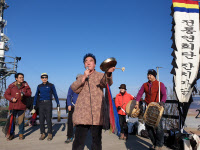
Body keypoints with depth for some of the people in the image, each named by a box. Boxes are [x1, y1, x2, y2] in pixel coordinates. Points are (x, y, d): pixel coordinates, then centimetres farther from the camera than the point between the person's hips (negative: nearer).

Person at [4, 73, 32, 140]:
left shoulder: (25, 85, 6)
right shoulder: (11, 86, 5)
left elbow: (29, 93, 2)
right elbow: (6, 94, 7)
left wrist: (24, 94, -18)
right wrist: (11, 98, -10)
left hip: (22, 106, 0)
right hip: (13, 106, 0)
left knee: (21, 120, 4)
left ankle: (21, 134, 18)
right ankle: (11, 134, 17)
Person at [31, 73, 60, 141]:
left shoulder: (51, 85, 3)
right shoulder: (39, 86, 11)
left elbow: (55, 95, 4)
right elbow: (36, 96, 14)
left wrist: (58, 104, -2)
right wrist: (34, 106, 9)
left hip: (48, 103, -3)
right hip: (41, 104, 3)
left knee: (48, 119, -5)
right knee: (41, 119, 2)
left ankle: (50, 134, 6)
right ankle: (42, 134, 13)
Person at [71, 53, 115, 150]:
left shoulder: (100, 76, 8)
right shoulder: (81, 77, 18)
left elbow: (107, 83, -16)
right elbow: (74, 89, 1)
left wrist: (108, 73, -38)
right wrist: (84, 77, -10)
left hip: (97, 113, -1)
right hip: (82, 113, 1)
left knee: (97, 140, 6)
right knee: (79, 140, -1)